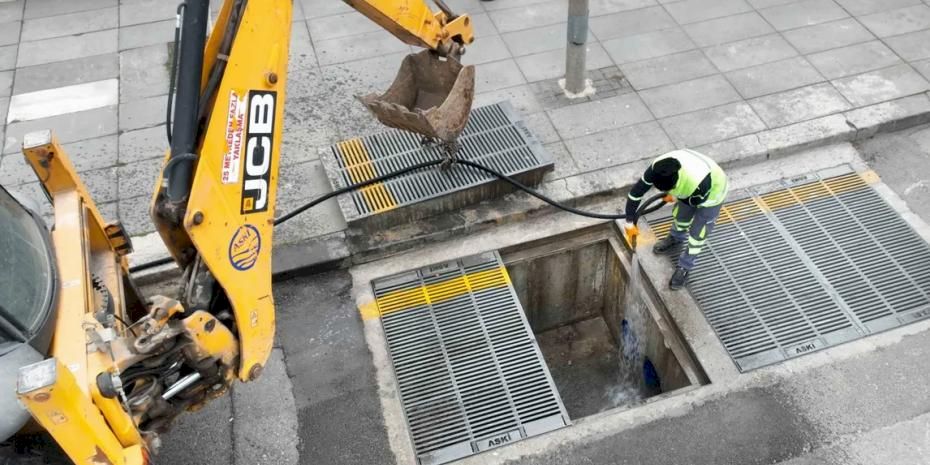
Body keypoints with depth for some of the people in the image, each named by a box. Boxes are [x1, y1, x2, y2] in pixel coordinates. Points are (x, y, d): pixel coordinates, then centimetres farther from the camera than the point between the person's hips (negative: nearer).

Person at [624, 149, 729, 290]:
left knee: (697, 234, 4)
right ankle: (675, 242, 55)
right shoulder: (657, 167, -34)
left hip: (711, 194, -5)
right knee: (680, 216, 24)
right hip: (689, 189, 5)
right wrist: (629, 220, -15)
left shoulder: (699, 182, -47)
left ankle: (684, 268, 26)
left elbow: (694, 201, -23)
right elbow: (636, 191, -22)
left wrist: (675, 195, -8)